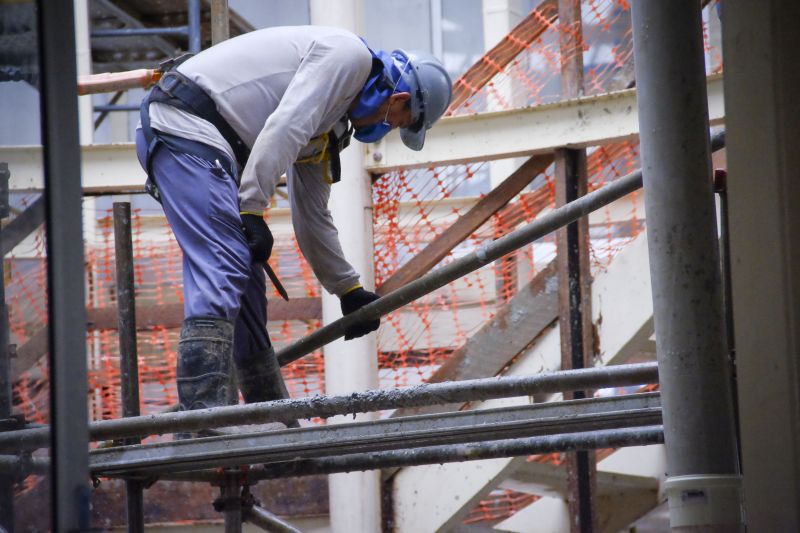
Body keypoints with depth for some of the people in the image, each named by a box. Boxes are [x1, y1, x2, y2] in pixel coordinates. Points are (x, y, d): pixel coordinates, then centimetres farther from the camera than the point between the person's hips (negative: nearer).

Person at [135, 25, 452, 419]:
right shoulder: (350, 55, -4)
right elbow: (282, 128, -17)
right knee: (221, 272, -20)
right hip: (185, 124, -11)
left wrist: (348, 289, 37)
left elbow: (312, 215, 32)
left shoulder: (331, 126, 26)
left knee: (244, 273, 15)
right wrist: (252, 211, -19)